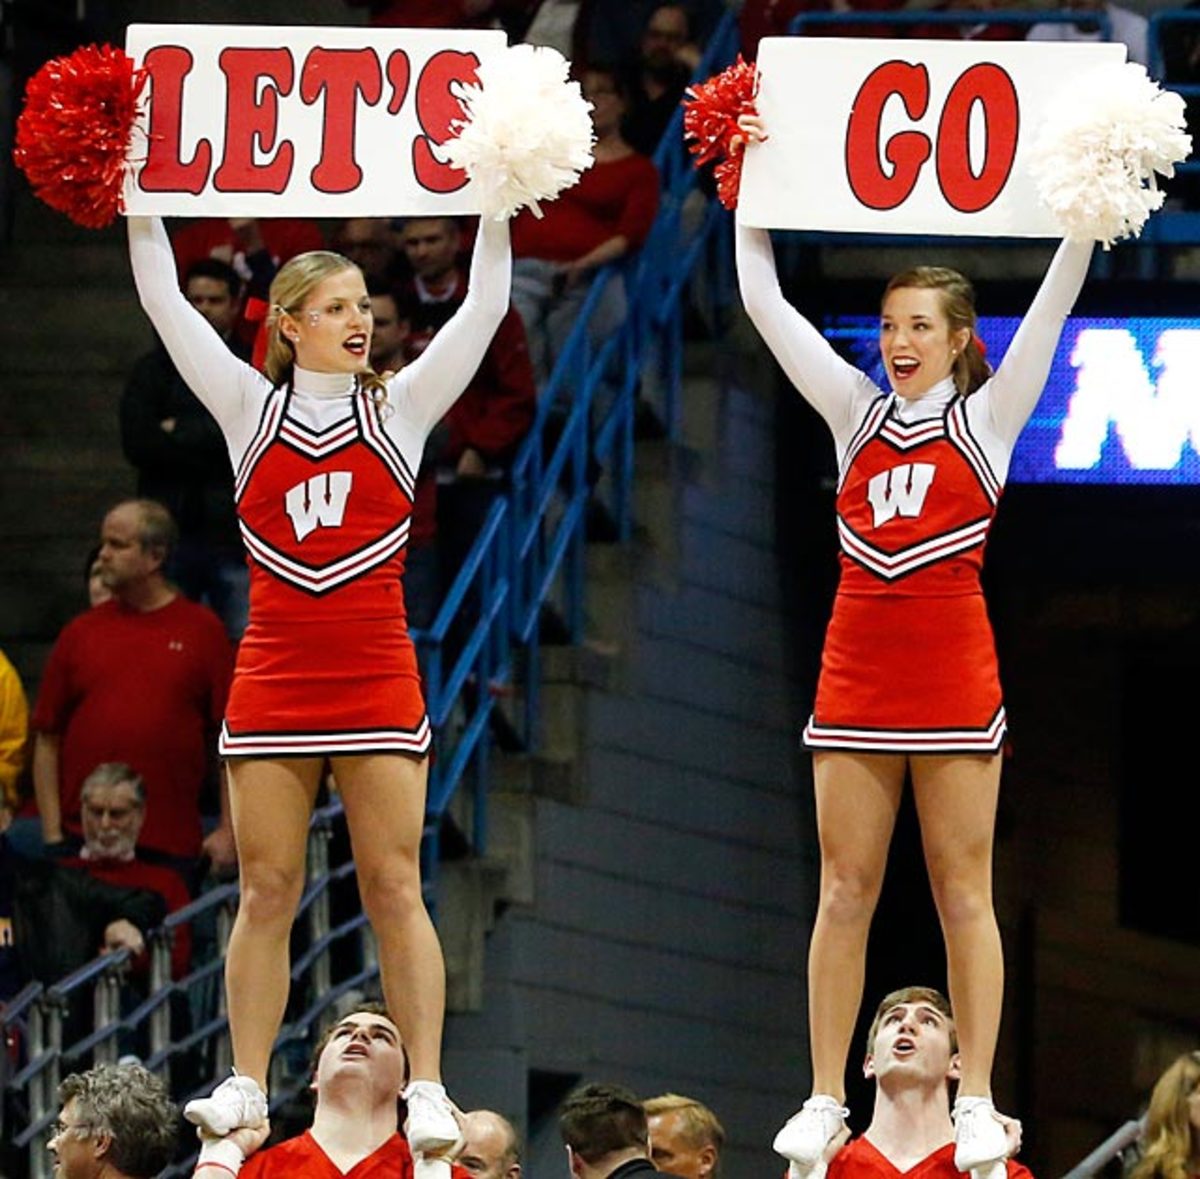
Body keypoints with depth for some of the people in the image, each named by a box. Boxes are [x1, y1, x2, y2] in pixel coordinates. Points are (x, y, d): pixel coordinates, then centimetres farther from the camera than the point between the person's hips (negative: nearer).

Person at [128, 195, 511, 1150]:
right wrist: (141, 204, -2)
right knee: (266, 892, 2)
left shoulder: (401, 409, 6)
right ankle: (246, 1088, 5)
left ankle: (428, 1090, -7)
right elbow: (165, 302, 5)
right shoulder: (251, 410, 7)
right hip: (274, 680, 1)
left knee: (395, 890, -4)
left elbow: (484, 307, 1)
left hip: (376, 679, -1)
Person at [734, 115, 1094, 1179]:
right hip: (856, 677, 3)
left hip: (953, 679, -3)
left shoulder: (987, 419, 2)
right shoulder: (857, 413, 10)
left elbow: (1053, 306, -6)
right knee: (844, 893, 3)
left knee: (963, 892, -1)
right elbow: (766, 304, 9)